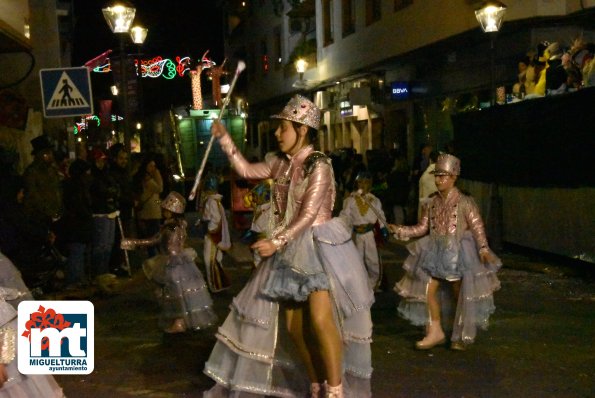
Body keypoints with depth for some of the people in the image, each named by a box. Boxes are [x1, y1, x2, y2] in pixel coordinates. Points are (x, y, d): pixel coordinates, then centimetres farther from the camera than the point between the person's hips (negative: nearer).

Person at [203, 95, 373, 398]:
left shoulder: (318, 165, -15)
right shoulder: (280, 162, 7)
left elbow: (308, 215, -20)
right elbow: (247, 171, 18)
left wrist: (276, 242, -22)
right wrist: (225, 139, 14)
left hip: (320, 247, -7)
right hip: (292, 249, 8)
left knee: (320, 319, -18)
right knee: (293, 324, 6)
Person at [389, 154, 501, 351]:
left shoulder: (464, 202, -11)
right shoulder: (432, 203, 5)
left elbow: (477, 227, -12)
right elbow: (422, 227, 9)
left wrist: (483, 248, -25)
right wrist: (399, 230, 1)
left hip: (459, 253, -5)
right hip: (436, 253, 5)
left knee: (460, 294, 6)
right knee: (428, 290, -2)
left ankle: (462, 336, 23)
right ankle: (435, 331, 11)